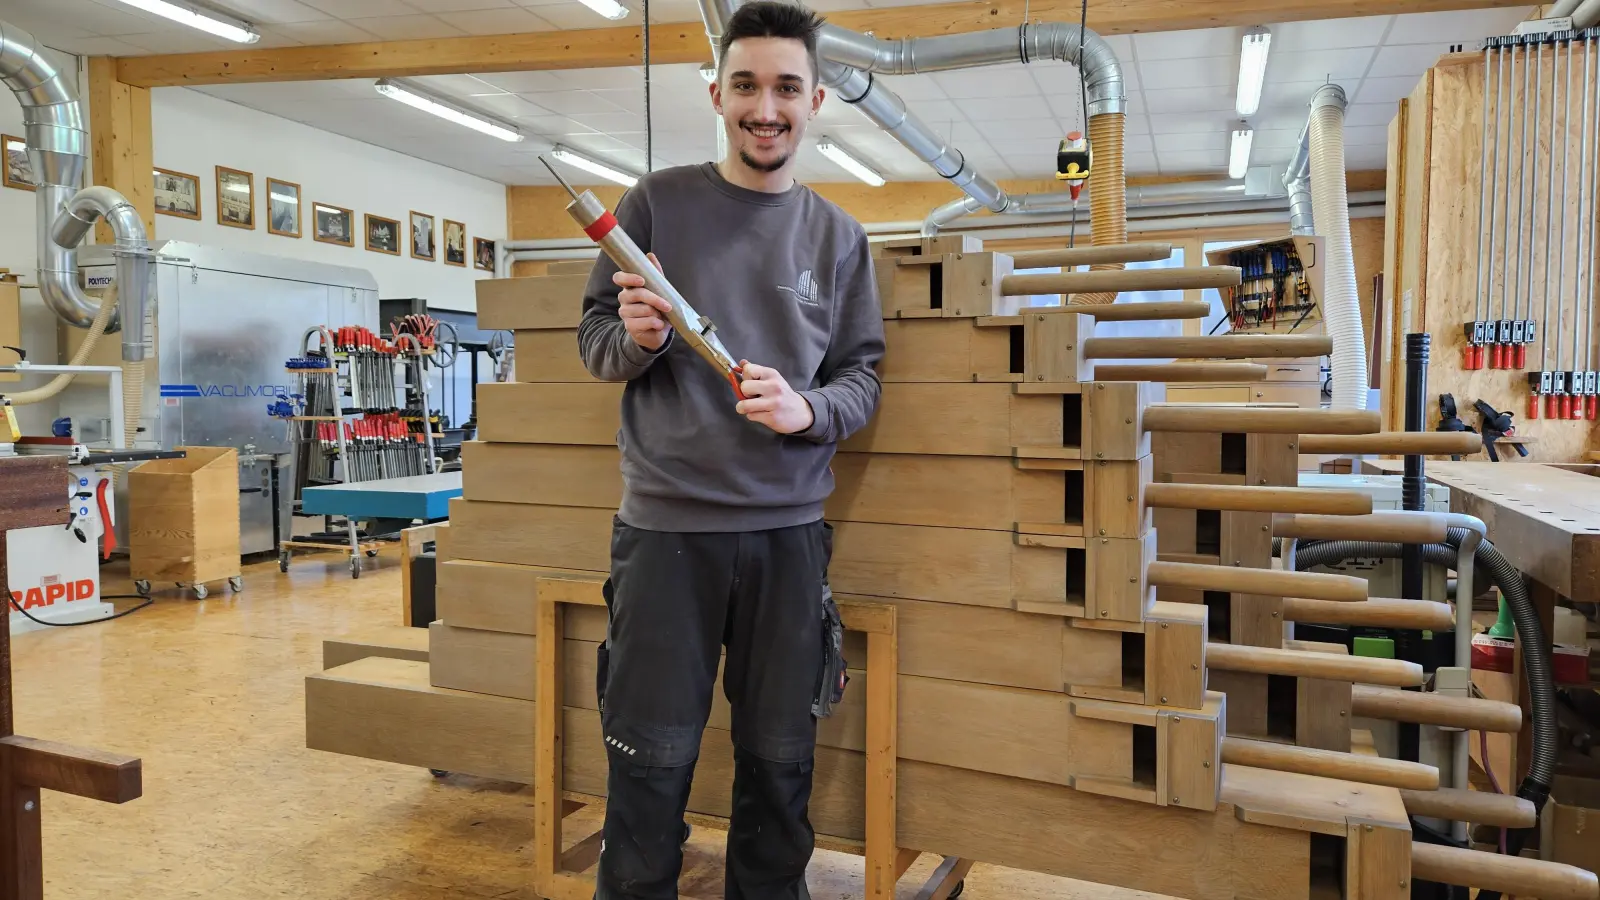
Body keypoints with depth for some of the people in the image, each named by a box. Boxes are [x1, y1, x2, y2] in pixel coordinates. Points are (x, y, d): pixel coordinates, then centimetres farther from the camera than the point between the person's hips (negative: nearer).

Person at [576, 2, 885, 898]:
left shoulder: (838, 236, 9)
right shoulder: (658, 201, 3)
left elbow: (863, 373, 8)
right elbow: (594, 339, 5)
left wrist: (807, 410, -13)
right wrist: (636, 338, -17)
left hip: (790, 529, 2)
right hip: (666, 524, -2)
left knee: (781, 764, 13)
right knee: (652, 764, 6)